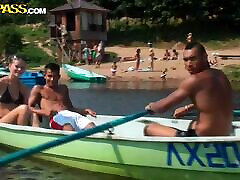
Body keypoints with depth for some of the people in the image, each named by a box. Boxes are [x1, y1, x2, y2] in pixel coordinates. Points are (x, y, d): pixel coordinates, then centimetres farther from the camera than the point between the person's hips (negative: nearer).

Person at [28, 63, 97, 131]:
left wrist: (85, 111, 15)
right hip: (57, 116, -4)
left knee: (91, 127, -30)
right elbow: (30, 108, 8)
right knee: (69, 129, -41)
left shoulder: (63, 88, 35)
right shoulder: (38, 89, 20)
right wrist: (45, 112, -13)